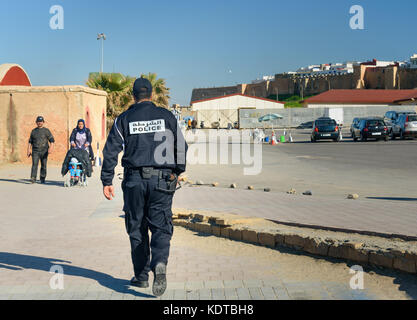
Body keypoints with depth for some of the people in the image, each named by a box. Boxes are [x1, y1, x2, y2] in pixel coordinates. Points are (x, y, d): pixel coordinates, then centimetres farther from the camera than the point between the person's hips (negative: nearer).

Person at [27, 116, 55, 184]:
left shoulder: (46, 131, 5)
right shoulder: (33, 131, 14)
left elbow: (52, 140, 0)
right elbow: (30, 141, 19)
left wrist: (51, 148, -17)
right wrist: (29, 150, 9)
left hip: (44, 151, -1)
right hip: (35, 151, 1)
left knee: (43, 166, 3)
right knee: (34, 164, -13)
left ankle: (42, 179, 13)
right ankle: (33, 178, -20)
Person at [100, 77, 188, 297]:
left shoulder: (124, 119, 4)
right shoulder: (167, 117, 6)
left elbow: (110, 152, 0)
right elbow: (181, 147, 9)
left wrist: (107, 182, 5)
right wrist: (177, 172, 23)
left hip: (134, 181, 0)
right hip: (162, 180, 0)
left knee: (137, 229, 12)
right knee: (161, 227, 3)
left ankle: (141, 276, 16)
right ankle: (159, 263, -24)